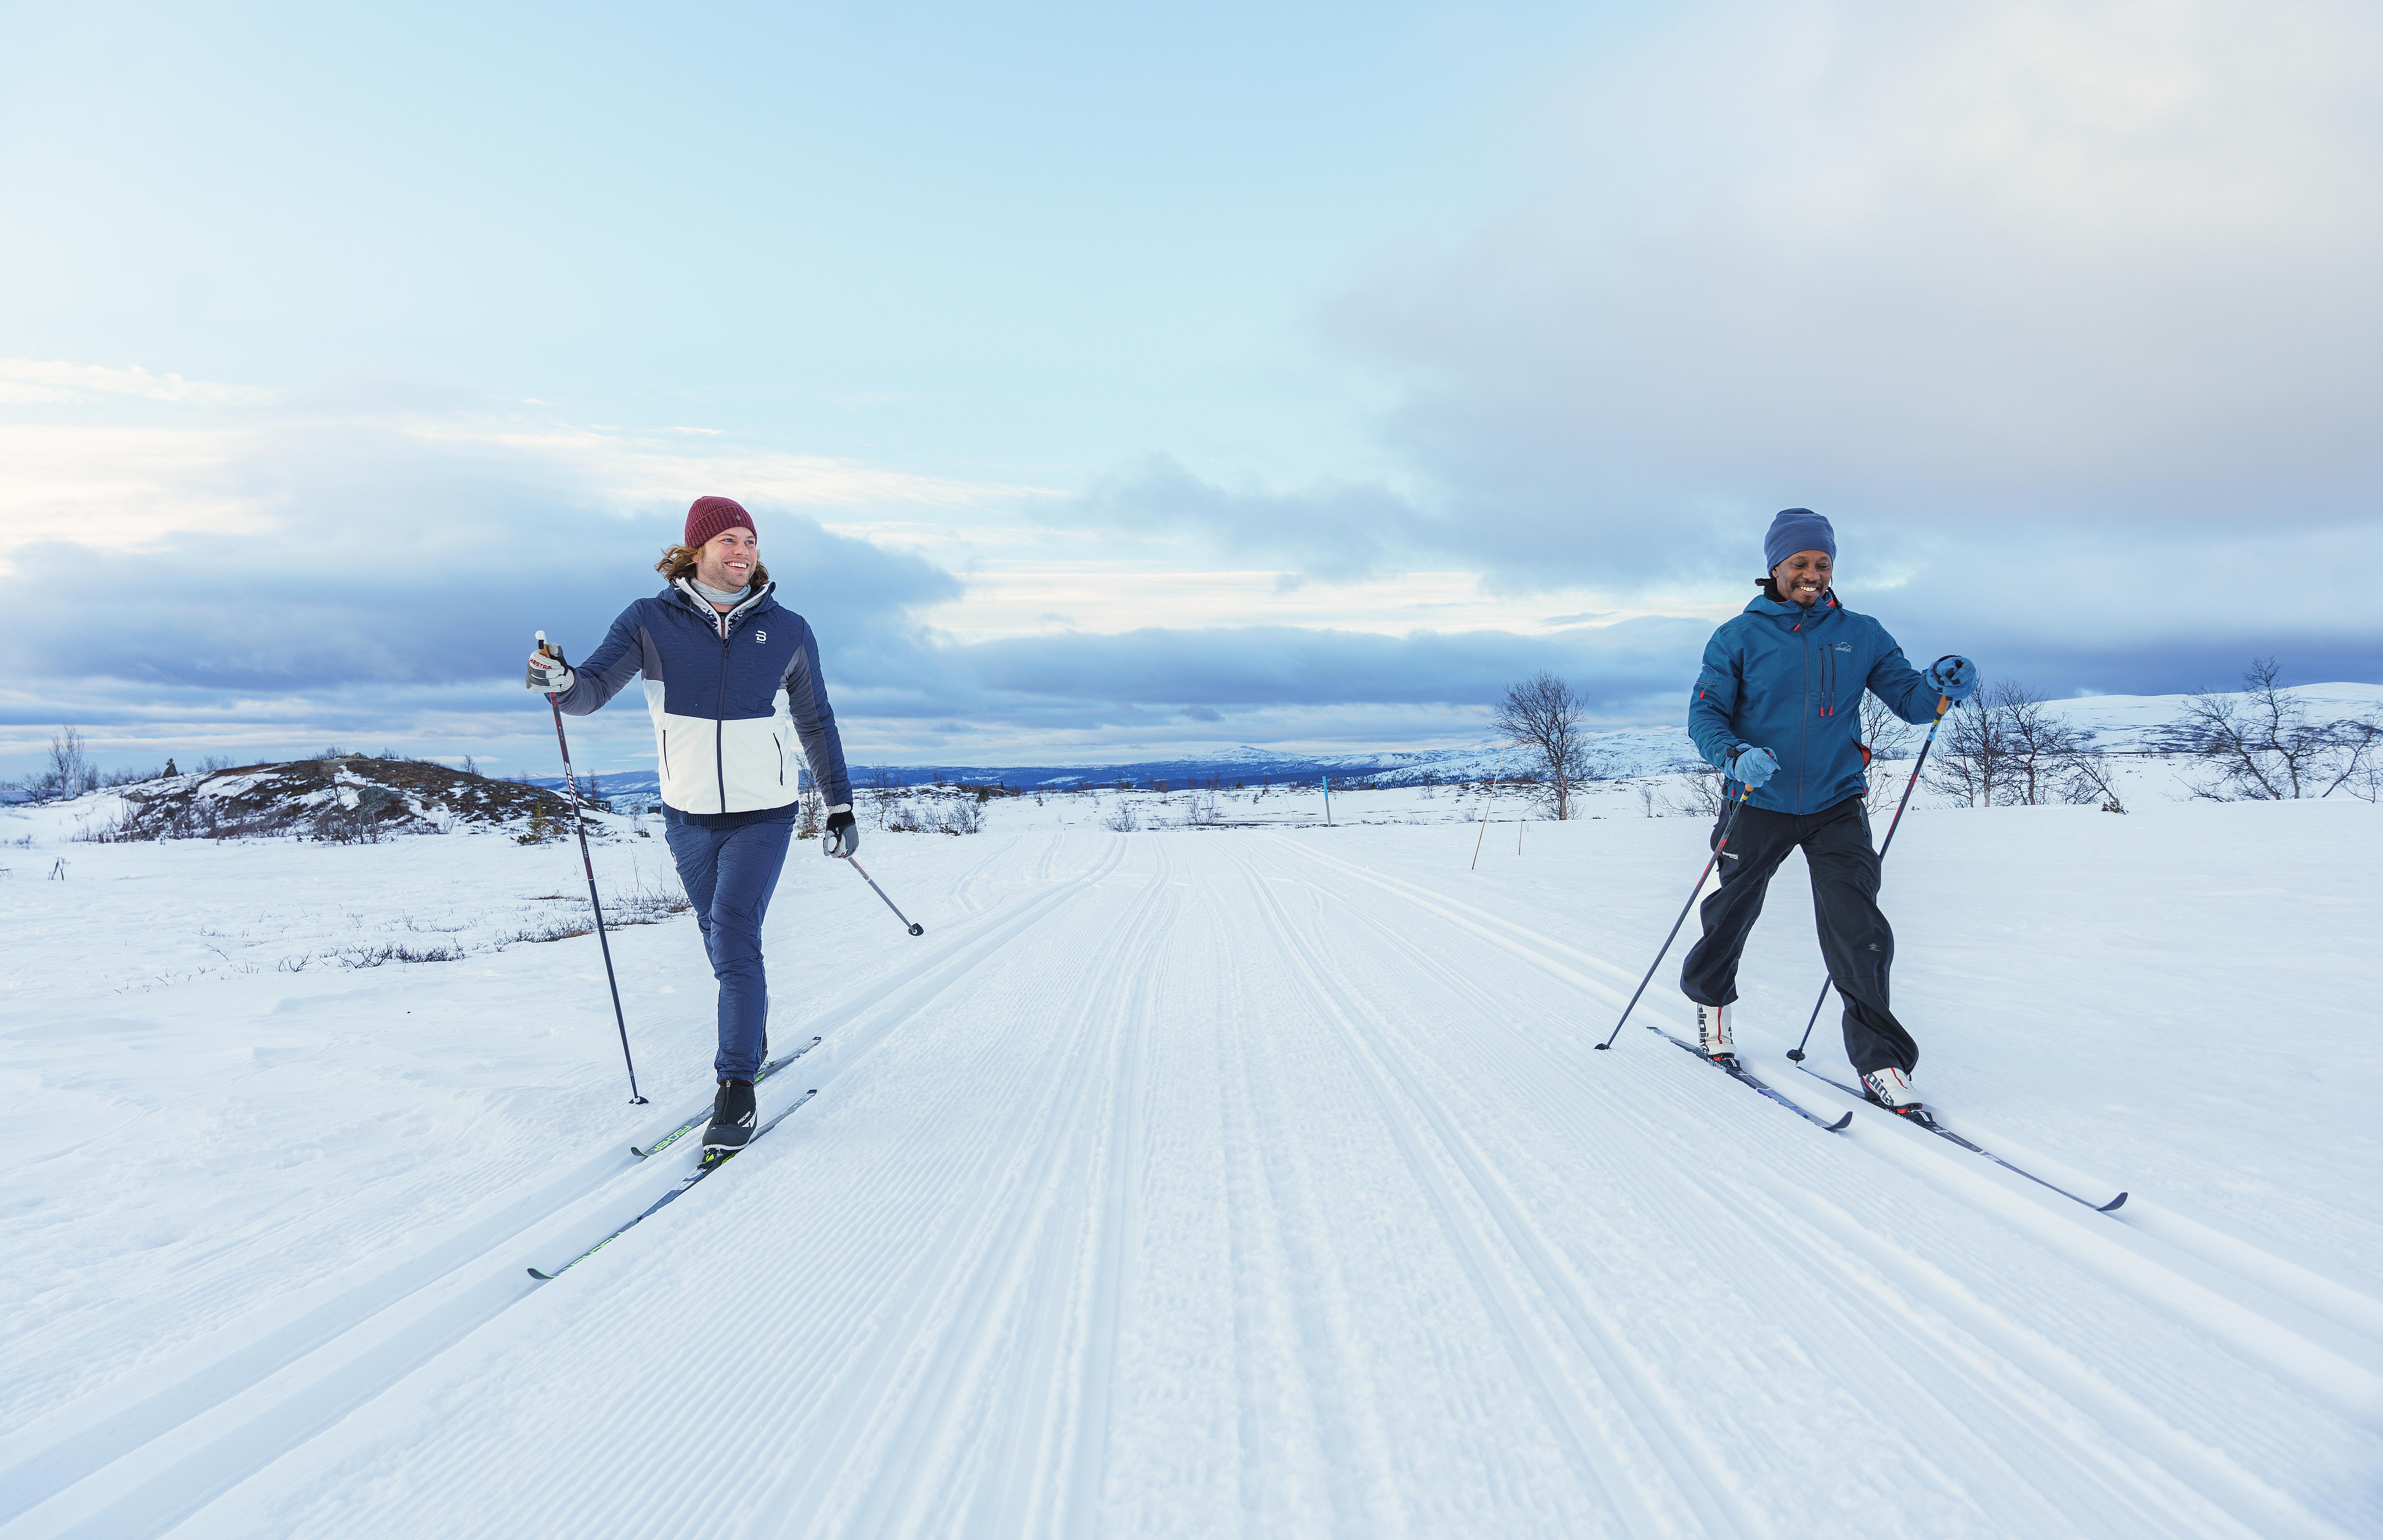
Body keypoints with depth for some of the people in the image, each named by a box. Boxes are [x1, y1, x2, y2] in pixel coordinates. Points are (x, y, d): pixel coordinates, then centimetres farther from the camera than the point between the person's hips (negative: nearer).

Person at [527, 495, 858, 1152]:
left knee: (734, 938, -13)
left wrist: (841, 807, 11)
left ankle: (736, 1088, -6)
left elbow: (815, 723, 8)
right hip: (689, 816, 2)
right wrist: (563, 682, -36)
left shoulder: (787, 631, -2)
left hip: (763, 815, -2)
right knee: (721, 938, 16)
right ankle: (754, 1032, 42)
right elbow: (596, 687, -11)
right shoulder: (650, 621, -5)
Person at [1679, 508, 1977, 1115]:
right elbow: (1706, 713, -7)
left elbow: (1906, 697, 3)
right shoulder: (1740, 637, -2)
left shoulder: (1861, 635, 6)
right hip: (1760, 804, -1)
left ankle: (1880, 1060, -1)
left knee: (1857, 932, -11)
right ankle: (1711, 997, 44)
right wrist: (1736, 755, -27)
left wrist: (1940, 687, -20)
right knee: (1730, 913, 15)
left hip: (1836, 806, 1)